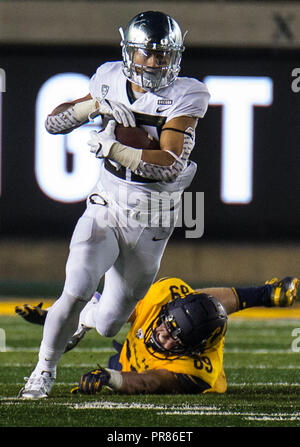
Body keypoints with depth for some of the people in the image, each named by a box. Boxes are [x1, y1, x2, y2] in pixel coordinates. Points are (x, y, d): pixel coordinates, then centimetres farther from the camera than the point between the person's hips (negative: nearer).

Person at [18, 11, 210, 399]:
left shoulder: (183, 97, -12)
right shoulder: (111, 82, 0)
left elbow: (169, 164, -23)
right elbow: (53, 122, 0)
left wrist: (111, 148, -25)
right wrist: (97, 105, -17)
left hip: (149, 225, -1)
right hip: (104, 212, 1)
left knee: (106, 325, 9)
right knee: (75, 295, -21)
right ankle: (43, 371, 2)